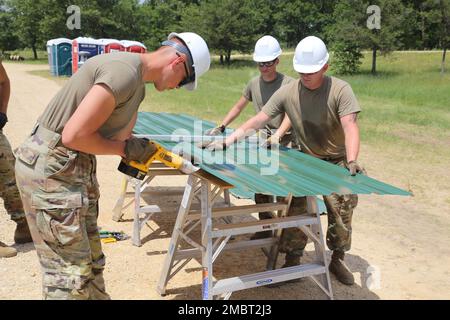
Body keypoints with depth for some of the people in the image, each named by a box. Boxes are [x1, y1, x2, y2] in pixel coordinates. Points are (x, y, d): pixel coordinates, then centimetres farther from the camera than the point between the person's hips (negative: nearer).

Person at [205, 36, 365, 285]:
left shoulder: (340, 90, -20)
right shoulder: (288, 92, -13)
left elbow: (350, 126, -29)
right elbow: (258, 120, -15)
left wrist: (351, 161, -45)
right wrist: (227, 142, -24)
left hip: (337, 161, -1)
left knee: (341, 211, 4)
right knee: (295, 208, -3)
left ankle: (337, 260, 26)